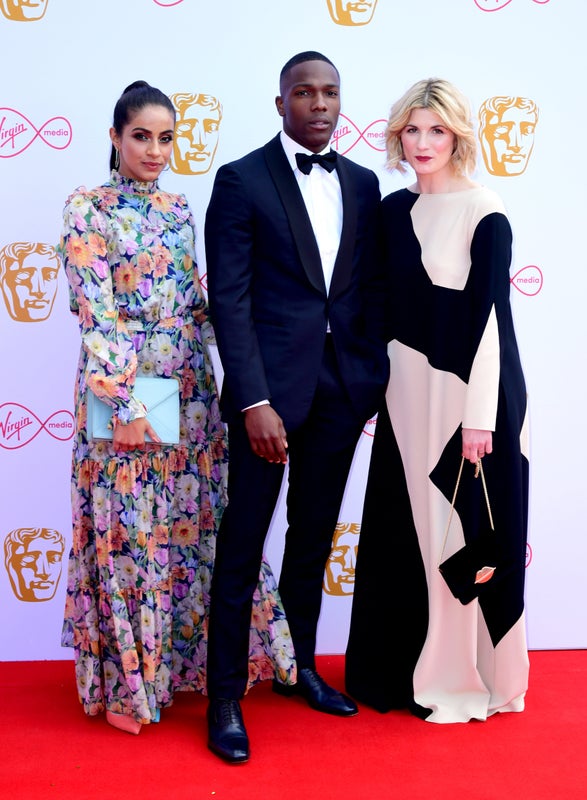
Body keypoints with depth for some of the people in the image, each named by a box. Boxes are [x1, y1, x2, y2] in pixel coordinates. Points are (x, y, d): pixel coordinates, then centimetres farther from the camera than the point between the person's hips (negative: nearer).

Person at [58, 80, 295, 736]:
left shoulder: (178, 210, 12)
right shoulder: (87, 209, -5)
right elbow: (94, 313, -13)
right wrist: (124, 401, -17)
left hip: (190, 384, 6)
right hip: (123, 387, -6)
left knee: (196, 521, 10)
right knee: (129, 529, 2)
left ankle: (186, 658, 27)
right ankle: (128, 685, 18)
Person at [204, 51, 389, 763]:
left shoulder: (363, 185, 12)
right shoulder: (241, 181, -3)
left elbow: (372, 289, 13)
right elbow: (229, 299, -9)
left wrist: (376, 378, 6)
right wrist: (254, 401, -16)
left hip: (343, 390, 5)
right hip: (271, 387, -5)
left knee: (314, 536, 15)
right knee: (243, 543, 2)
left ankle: (300, 667, 32)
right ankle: (225, 697, 14)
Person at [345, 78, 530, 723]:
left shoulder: (483, 212, -10)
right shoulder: (395, 209, 9)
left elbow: (489, 317, -14)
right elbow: (388, 305, 12)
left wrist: (480, 416, -17)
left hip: (465, 386, -6)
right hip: (407, 387, 7)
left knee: (462, 531, 3)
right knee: (406, 529, 13)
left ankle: (464, 678, 20)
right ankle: (407, 664, 30)